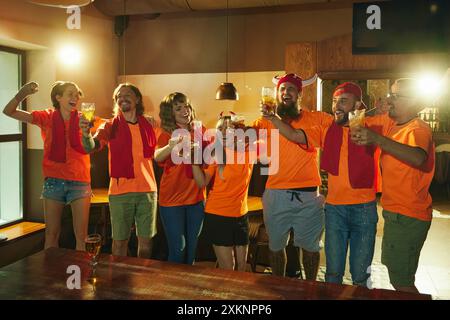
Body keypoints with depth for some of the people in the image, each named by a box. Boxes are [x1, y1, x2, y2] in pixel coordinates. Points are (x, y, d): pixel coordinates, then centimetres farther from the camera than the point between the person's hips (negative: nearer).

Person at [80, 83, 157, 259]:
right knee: (120, 241, 6)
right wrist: (86, 133, -38)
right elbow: (91, 146, -18)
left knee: (146, 240, 11)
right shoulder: (111, 126, -1)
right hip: (120, 192, -2)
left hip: (147, 190, 2)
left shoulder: (148, 124, 6)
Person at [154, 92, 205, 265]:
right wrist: (171, 146, -47)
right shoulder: (165, 132, -7)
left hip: (196, 198, 4)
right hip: (172, 198, -3)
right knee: (178, 248, 0)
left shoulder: (199, 131, 3)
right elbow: (157, 157, -26)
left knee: (192, 247, 15)